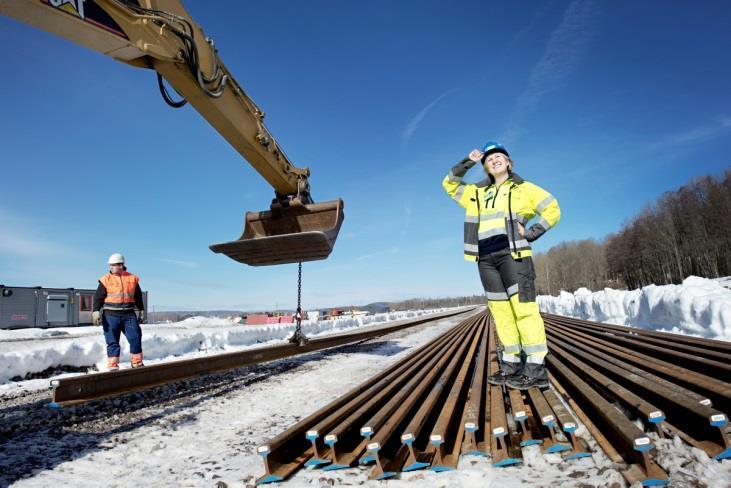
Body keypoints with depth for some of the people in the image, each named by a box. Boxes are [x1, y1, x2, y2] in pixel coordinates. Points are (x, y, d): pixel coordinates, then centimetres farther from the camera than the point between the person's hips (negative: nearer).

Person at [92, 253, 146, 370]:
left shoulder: (132, 279, 8)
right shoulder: (106, 280, 2)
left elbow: (138, 297, 17)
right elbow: (98, 297, -1)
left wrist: (141, 311, 18)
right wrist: (96, 312, -12)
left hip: (129, 314, 2)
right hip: (111, 315, -2)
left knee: (136, 338, 0)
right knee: (112, 341, 2)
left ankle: (137, 363, 12)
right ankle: (113, 366, 10)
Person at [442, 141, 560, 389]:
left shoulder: (523, 188, 10)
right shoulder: (477, 192, 21)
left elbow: (553, 210, 8)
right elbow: (450, 185, 28)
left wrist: (530, 234, -3)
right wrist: (467, 162, 15)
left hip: (512, 253, -4)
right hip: (486, 258, 5)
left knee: (523, 307, -12)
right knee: (500, 310, 4)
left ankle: (537, 369, -10)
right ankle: (511, 364, 11)